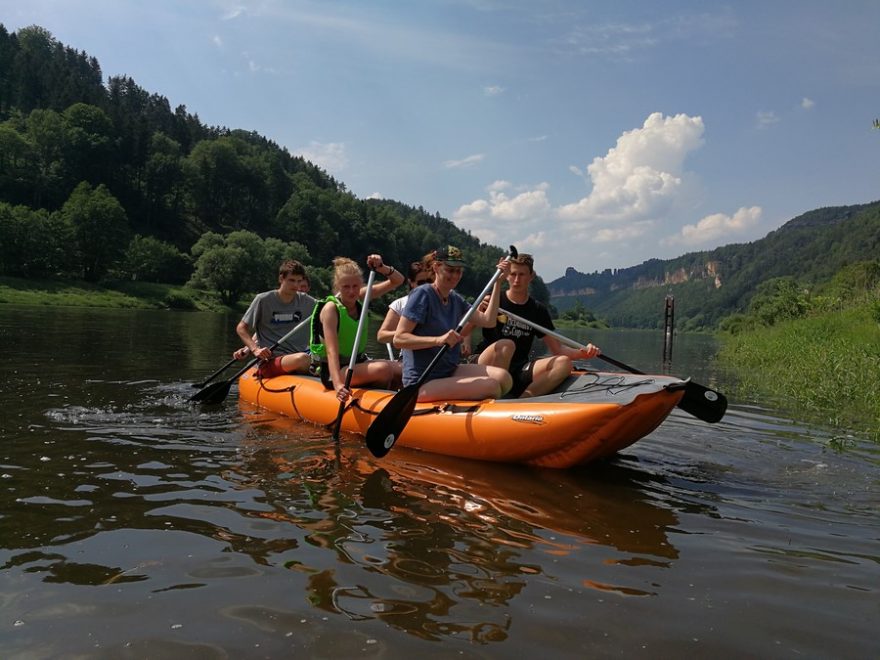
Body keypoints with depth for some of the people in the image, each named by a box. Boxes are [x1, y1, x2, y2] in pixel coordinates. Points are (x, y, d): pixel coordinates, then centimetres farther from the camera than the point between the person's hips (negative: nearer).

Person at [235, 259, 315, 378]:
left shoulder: (305, 301, 11)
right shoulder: (263, 299, 0)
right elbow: (241, 328, 4)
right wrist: (255, 349, -12)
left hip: (293, 356, 5)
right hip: (269, 363, -4)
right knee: (302, 358, -37)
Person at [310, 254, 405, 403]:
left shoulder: (361, 297, 1)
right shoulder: (330, 309, -17)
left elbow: (398, 280, 3)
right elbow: (331, 351, -27)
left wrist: (381, 268, -19)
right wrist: (338, 385, -41)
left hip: (358, 362, 7)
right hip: (334, 370, -7)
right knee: (384, 369, -29)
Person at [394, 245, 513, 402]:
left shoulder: (456, 299, 13)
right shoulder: (422, 294, -12)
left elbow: (487, 320, 9)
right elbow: (398, 339, -18)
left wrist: (498, 282, 7)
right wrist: (438, 340, -30)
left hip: (450, 371, 8)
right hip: (423, 384, -8)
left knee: (503, 378, -12)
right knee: (491, 386, -21)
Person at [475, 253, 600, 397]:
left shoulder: (538, 310, 11)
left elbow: (557, 348, 8)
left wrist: (582, 353, -10)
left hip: (519, 372, 4)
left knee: (563, 363, -17)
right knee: (506, 345, -35)